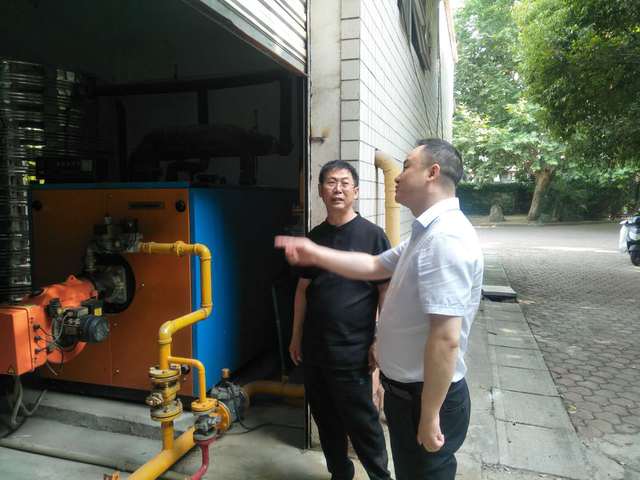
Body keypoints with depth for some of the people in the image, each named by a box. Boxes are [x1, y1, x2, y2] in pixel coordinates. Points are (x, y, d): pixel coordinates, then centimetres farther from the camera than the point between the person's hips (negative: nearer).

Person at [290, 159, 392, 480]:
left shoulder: (372, 235, -9)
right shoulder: (314, 237, 6)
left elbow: (386, 292, -8)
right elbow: (303, 289, 11)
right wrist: (296, 337, 12)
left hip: (352, 352, -5)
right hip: (314, 349, 5)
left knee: (361, 423, 7)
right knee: (326, 419, 18)